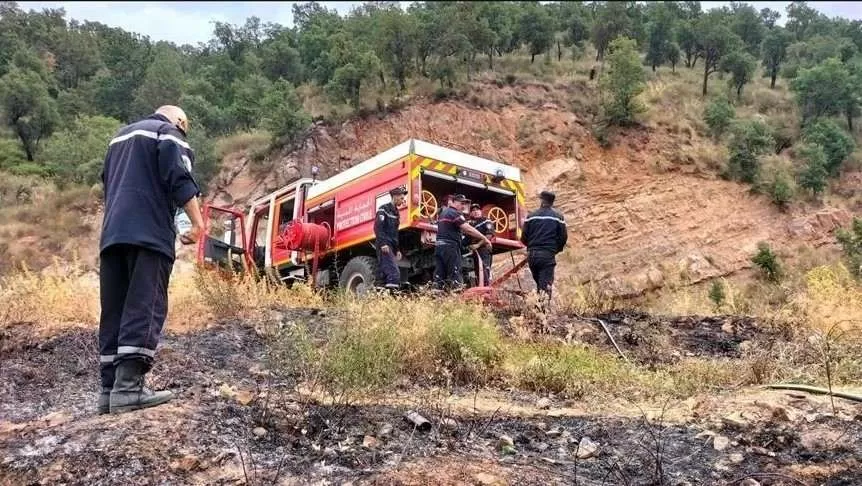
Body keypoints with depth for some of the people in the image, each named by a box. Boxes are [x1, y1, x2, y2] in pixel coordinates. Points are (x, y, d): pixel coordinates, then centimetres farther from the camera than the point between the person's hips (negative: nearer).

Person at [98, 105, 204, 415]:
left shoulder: (120, 137, 30)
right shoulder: (168, 132, 6)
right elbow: (179, 179, -9)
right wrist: (197, 221, -11)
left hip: (112, 234, 7)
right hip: (149, 233, -7)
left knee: (113, 312, 5)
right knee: (144, 309, -12)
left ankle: (110, 389, 1)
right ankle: (127, 388, -21)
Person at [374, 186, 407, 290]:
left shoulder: (396, 212, 23)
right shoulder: (384, 209, -4)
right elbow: (378, 227, -15)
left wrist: (397, 249, 21)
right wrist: (383, 243, -23)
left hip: (391, 247, 9)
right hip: (384, 246, -9)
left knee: (386, 273, 5)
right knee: (394, 273, -19)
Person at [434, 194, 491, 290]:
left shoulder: (444, 212, 21)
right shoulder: (454, 213, -8)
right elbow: (468, 229, -17)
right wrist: (484, 238, -13)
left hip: (439, 246, 9)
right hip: (450, 247, -9)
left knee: (439, 279, 4)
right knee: (455, 279, -11)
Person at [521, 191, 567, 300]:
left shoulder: (531, 216, 4)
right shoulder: (558, 217, 2)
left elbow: (524, 237, 4)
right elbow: (563, 237, 1)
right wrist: (556, 249, 18)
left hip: (532, 255, 3)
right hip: (548, 255, -3)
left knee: (539, 283, 17)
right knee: (546, 285, -6)